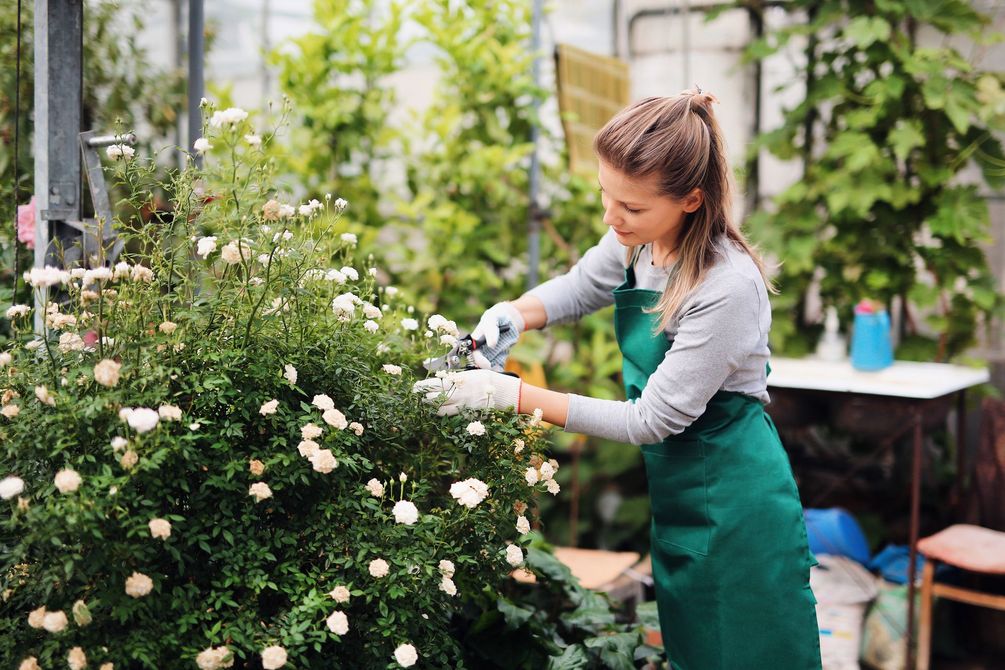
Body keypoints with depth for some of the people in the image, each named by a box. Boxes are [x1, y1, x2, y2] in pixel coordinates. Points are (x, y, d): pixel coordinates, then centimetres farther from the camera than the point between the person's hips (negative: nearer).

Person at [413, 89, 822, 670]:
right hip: (673, 487, 7)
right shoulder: (637, 239, -6)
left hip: (734, 506, -7)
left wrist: (514, 395, -23)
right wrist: (517, 313, -8)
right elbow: (579, 288, 15)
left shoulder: (729, 287, -28)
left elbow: (652, 419, -23)